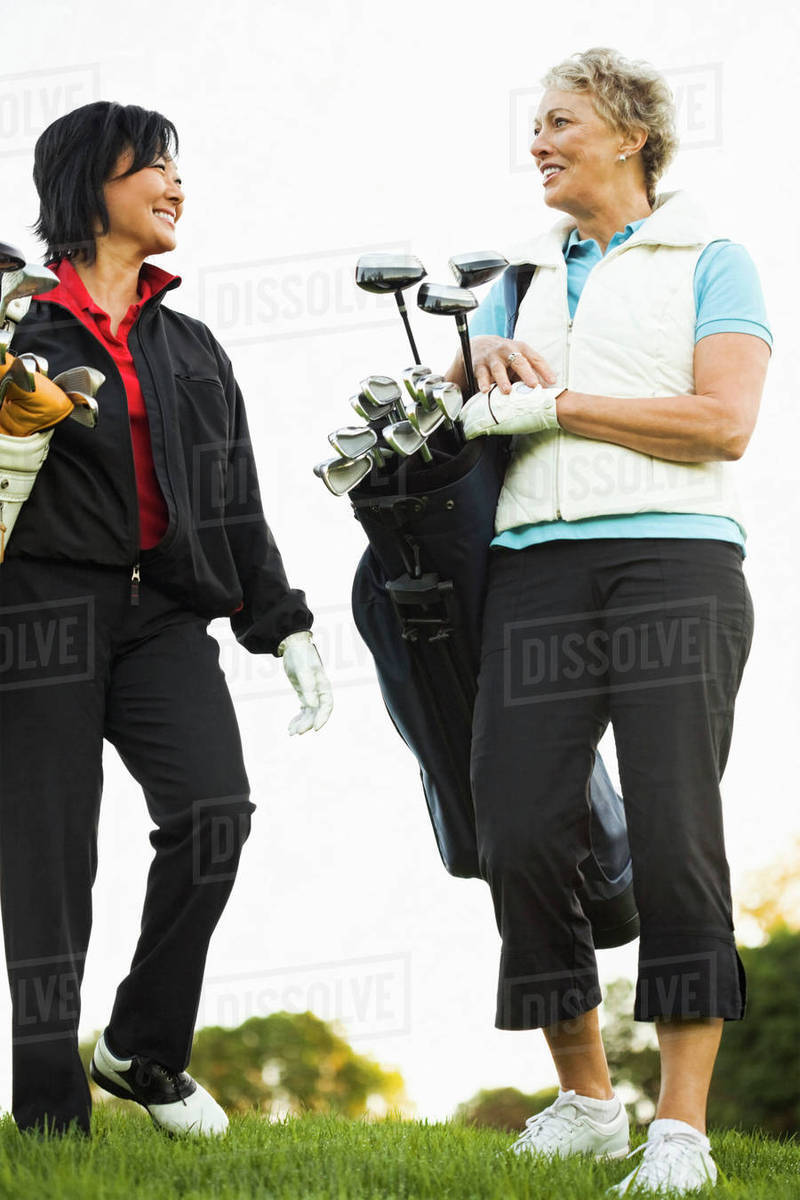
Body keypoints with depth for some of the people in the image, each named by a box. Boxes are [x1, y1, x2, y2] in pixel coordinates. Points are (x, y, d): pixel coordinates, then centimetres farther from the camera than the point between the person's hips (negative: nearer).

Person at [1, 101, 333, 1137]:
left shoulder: (190, 348, 20)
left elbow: (234, 505, 20)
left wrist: (285, 627, 15)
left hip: (164, 609, 4)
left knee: (214, 809, -17)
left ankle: (144, 1050, 0)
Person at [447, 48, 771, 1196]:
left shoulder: (708, 261, 8)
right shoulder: (525, 278, 25)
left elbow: (722, 421, -6)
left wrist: (551, 406, -6)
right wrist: (485, 357, 2)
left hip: (675, 556, -5)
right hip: (539, 569, 5)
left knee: (674, 832, -11)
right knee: (518, 830, -5)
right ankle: (584, 1099, 9)